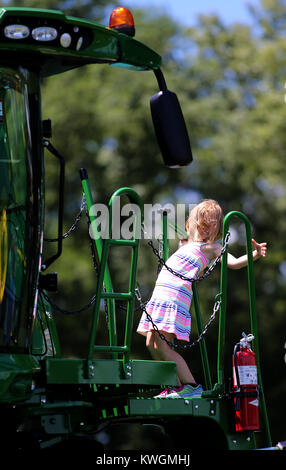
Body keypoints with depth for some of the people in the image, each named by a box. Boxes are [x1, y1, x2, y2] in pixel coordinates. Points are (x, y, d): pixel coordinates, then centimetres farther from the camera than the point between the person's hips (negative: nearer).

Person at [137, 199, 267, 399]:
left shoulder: (212, 247, -1)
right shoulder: (188, 244, 23)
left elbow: (234, 262, -17)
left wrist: (255, 255, -33)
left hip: (176, 296, -8)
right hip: (161, 294, 8)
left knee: (162, 345, -16)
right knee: (151, 343, 7)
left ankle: (191, 386, -12)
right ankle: (176, 385, 16)